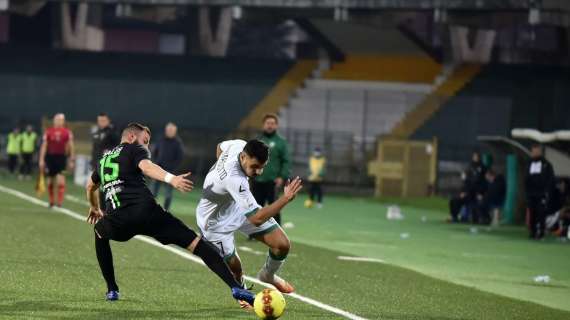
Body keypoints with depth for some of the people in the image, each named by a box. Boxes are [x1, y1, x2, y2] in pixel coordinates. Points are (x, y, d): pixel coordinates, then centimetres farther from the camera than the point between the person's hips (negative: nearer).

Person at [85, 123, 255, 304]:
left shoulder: (105, 158, 32)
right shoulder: (135, 150, 14)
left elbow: (90, 187, 52)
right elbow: (146, 167, -12)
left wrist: (94, 208, 73)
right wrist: (171, 179, -29)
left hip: (118, 221, 5)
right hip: (146, 211, -5)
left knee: (100, 232, 41)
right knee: (195, 243, -4)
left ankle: (112, 290, 34)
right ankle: (235, 287, -20)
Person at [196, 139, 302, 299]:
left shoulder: (240, 145, -21)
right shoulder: (234, 180, -45)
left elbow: (220, 147, 7)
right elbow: (256, 219, -45)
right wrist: (286, 198, -49)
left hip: (239, 206, 7)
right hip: (216, 221, -7)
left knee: (283, 244, -3)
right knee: (235, 267, -2)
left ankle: (268, 275, 28)